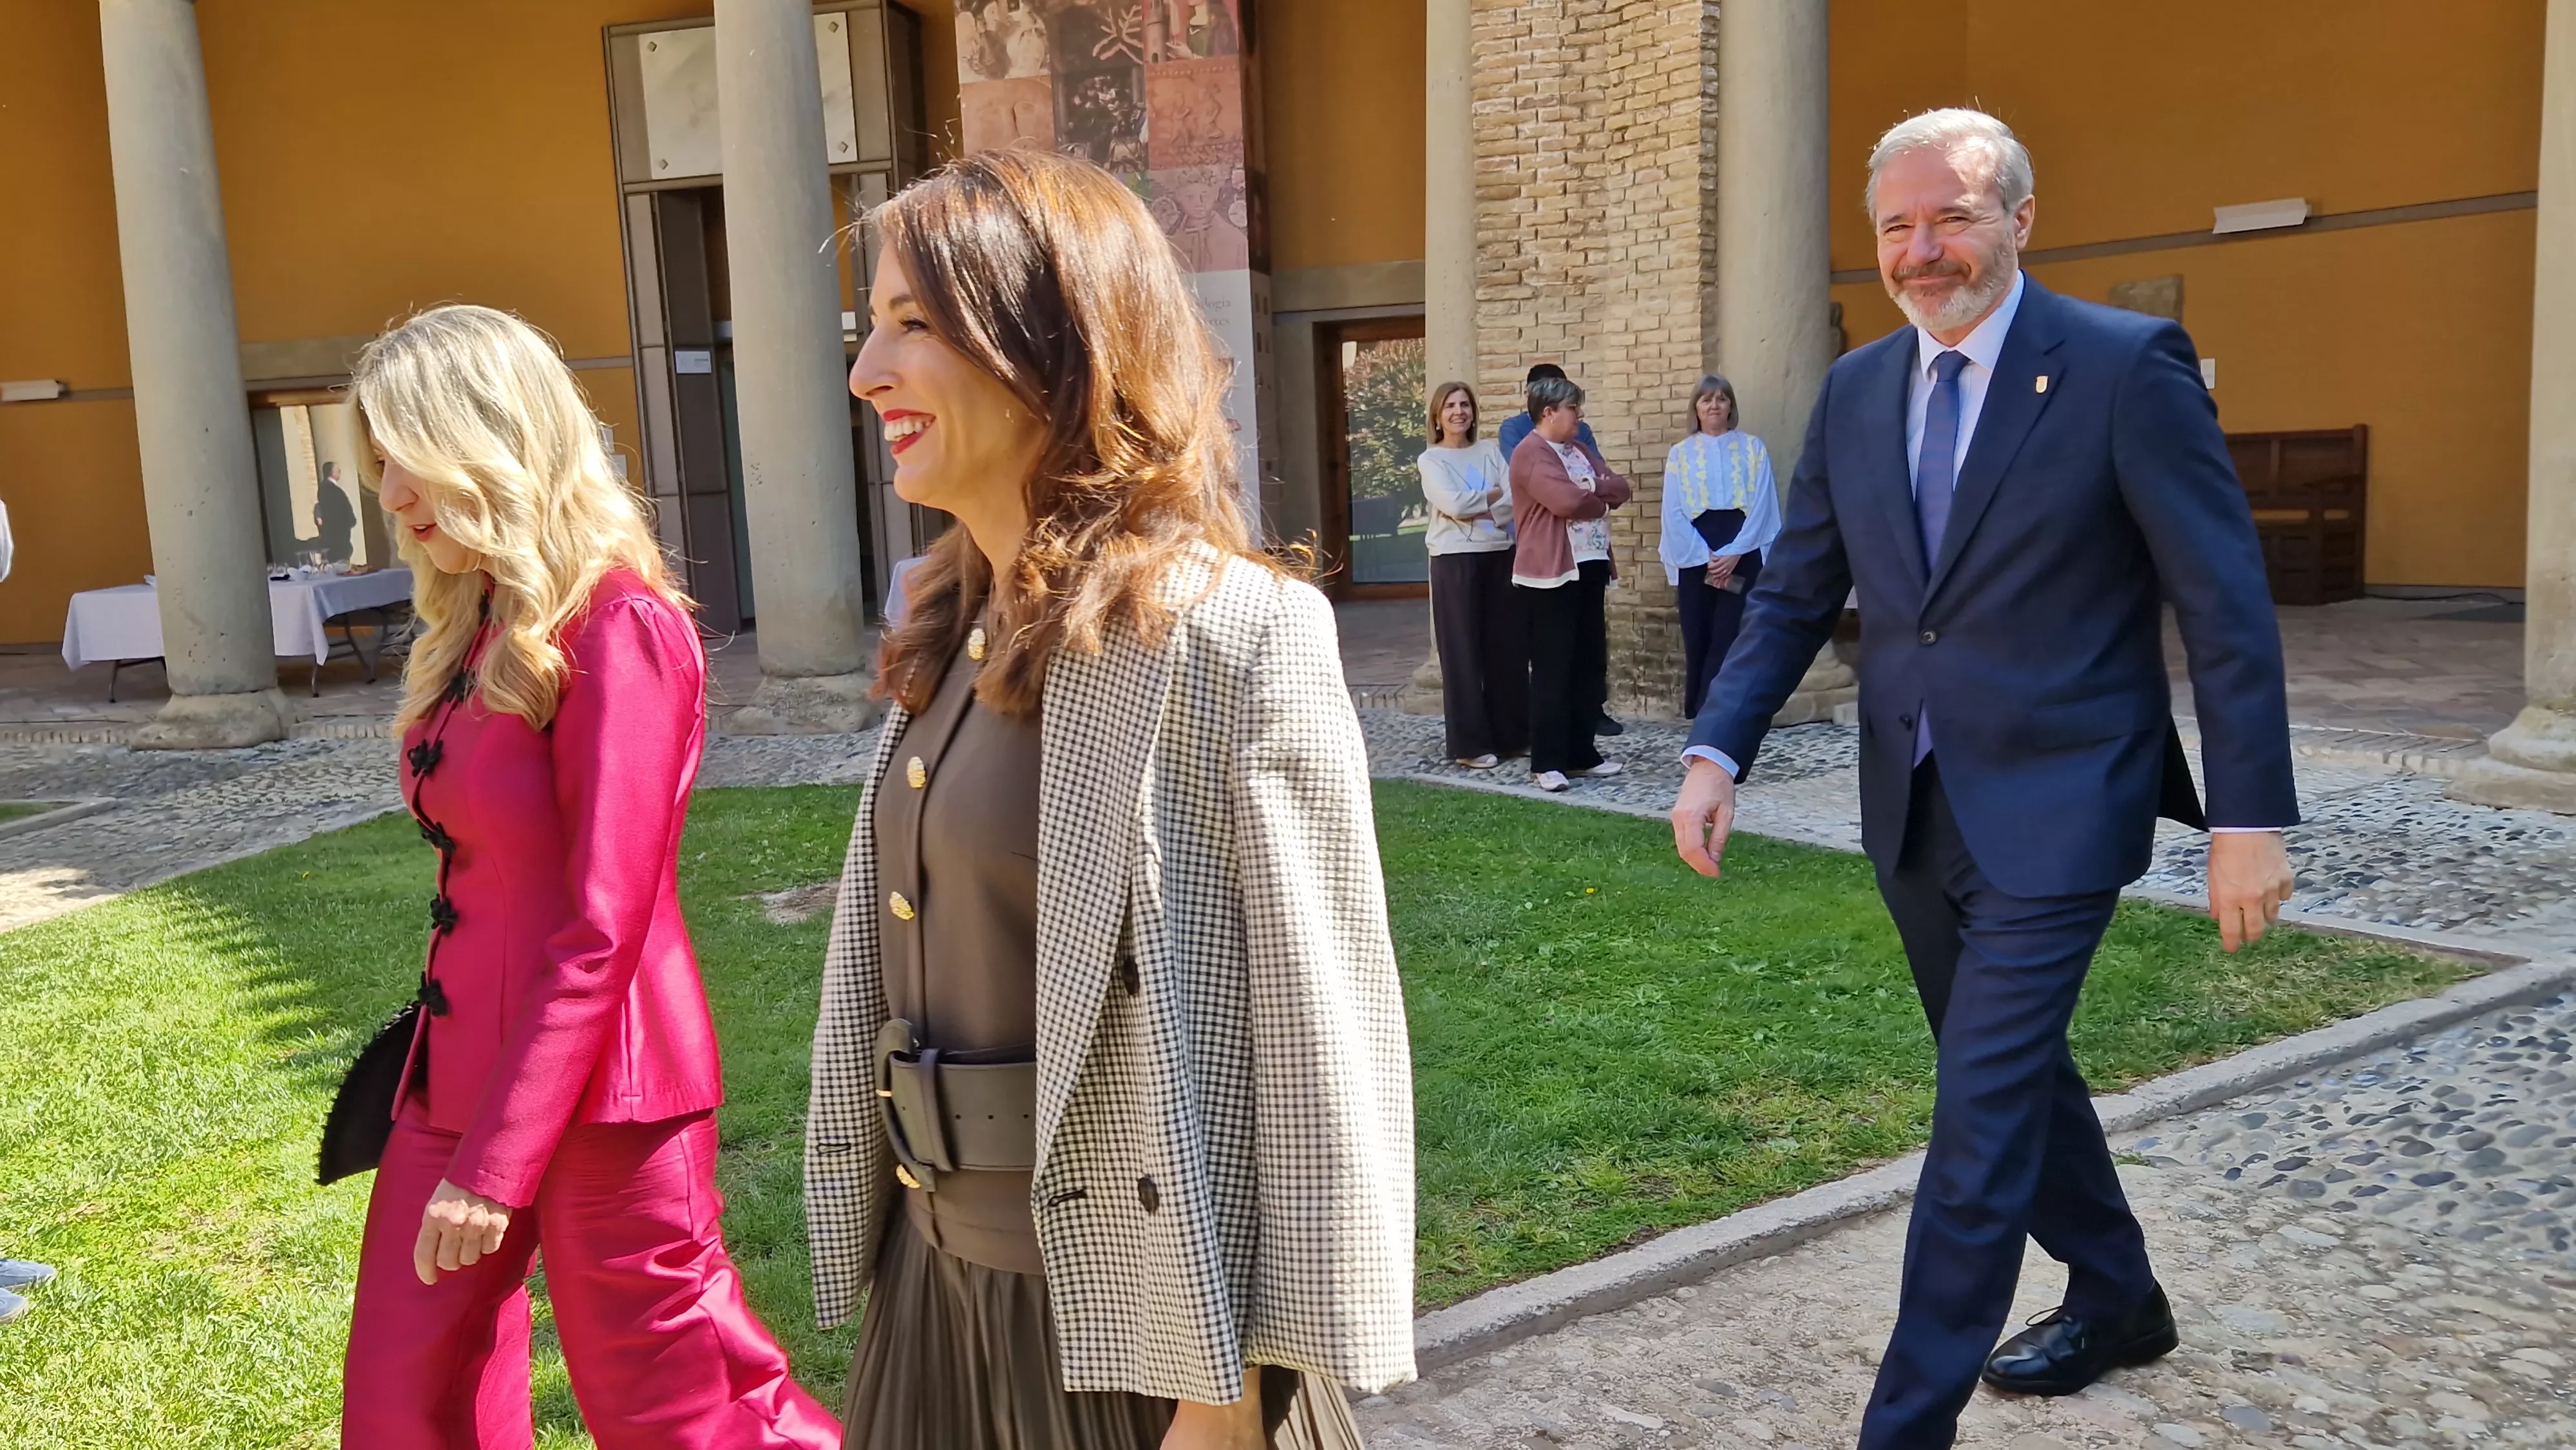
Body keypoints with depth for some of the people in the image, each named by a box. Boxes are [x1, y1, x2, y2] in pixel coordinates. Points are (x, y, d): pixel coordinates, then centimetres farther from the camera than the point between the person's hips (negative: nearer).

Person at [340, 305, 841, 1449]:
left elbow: (600, 931, -19)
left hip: (594, 1093, -8)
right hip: (461, 1068, 8)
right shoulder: (479, 626, 9)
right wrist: (460, 1125, 13)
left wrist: (496, 1166, -17)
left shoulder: (617, 629, -17)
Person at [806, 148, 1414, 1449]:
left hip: (1131, 1316, -7)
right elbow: (913, 970, 10)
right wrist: (880, 1246, 13)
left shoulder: (1226, 632, -18)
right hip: (936, 1282, 7)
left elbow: (1322, 1034, -18)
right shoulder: (955, 631, 6)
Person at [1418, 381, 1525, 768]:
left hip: (1500, 556, 4)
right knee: (1463, 650, -2)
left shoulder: (1490, 451, 12)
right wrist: (1494, 495, -4)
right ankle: (1471, 744, 3)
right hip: (1455, 560, -4)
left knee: (1508, 646, 6)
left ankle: (1513, 734, 16)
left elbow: (1515, 499, -1)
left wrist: (1478, 511, -14)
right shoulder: (1431, 459, 1)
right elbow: (1453, 503, -15)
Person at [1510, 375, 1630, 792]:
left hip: (1588, 567, 9)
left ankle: (1582, 753, 18)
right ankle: (1546, 763, -2)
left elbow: (1620, 488, 9)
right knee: (1552, 670, -6)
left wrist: (1589, 488, -10)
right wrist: (1602, 501, -3)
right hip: (1551, 573, -8)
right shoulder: (1531, 453, -9)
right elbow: (1565, 501, -21)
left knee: (1590, 664, 10)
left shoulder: (1579, 448, 18)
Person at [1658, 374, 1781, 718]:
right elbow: (1674, 513, 2)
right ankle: (1699, 714, 10)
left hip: (1742, 555, -1)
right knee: (1697, 638, 0)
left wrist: (1733, 554, -11)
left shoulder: (1752, 448, 8)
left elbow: (1762, 505, 0)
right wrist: (1705, 557, -9)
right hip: (1695, 557, 1)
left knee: (1728, 637, -7)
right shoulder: (1680, 453, 9)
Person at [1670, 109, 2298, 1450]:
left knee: (1982, 1115, -7)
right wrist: (1718, 751, -7)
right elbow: (1793, 595, 7)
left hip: (2053, 812, -6)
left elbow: (2226, 607, -11)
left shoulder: (2126, 366, -11)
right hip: (1912, 815, 7)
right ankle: (2115, 1302, 44)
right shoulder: (1855, 391, 5)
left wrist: (2250, 815, -14)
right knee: (2014, 1072, 21)